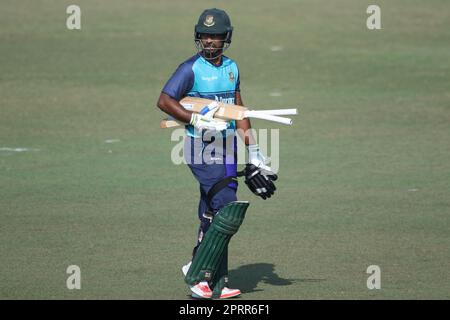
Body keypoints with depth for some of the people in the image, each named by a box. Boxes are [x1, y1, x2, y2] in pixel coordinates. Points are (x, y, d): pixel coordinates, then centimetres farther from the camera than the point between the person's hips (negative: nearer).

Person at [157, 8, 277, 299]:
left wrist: (254, 150, 17)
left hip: (227, 147, 7)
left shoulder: (231, 68, 13)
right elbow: (165, 101, -14)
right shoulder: (191, 69, -8)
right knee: (226, 211, -15)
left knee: (212, 215, 9)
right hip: (202, 148, -7)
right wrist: (200, 122, -23)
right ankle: (216, 280, -11)